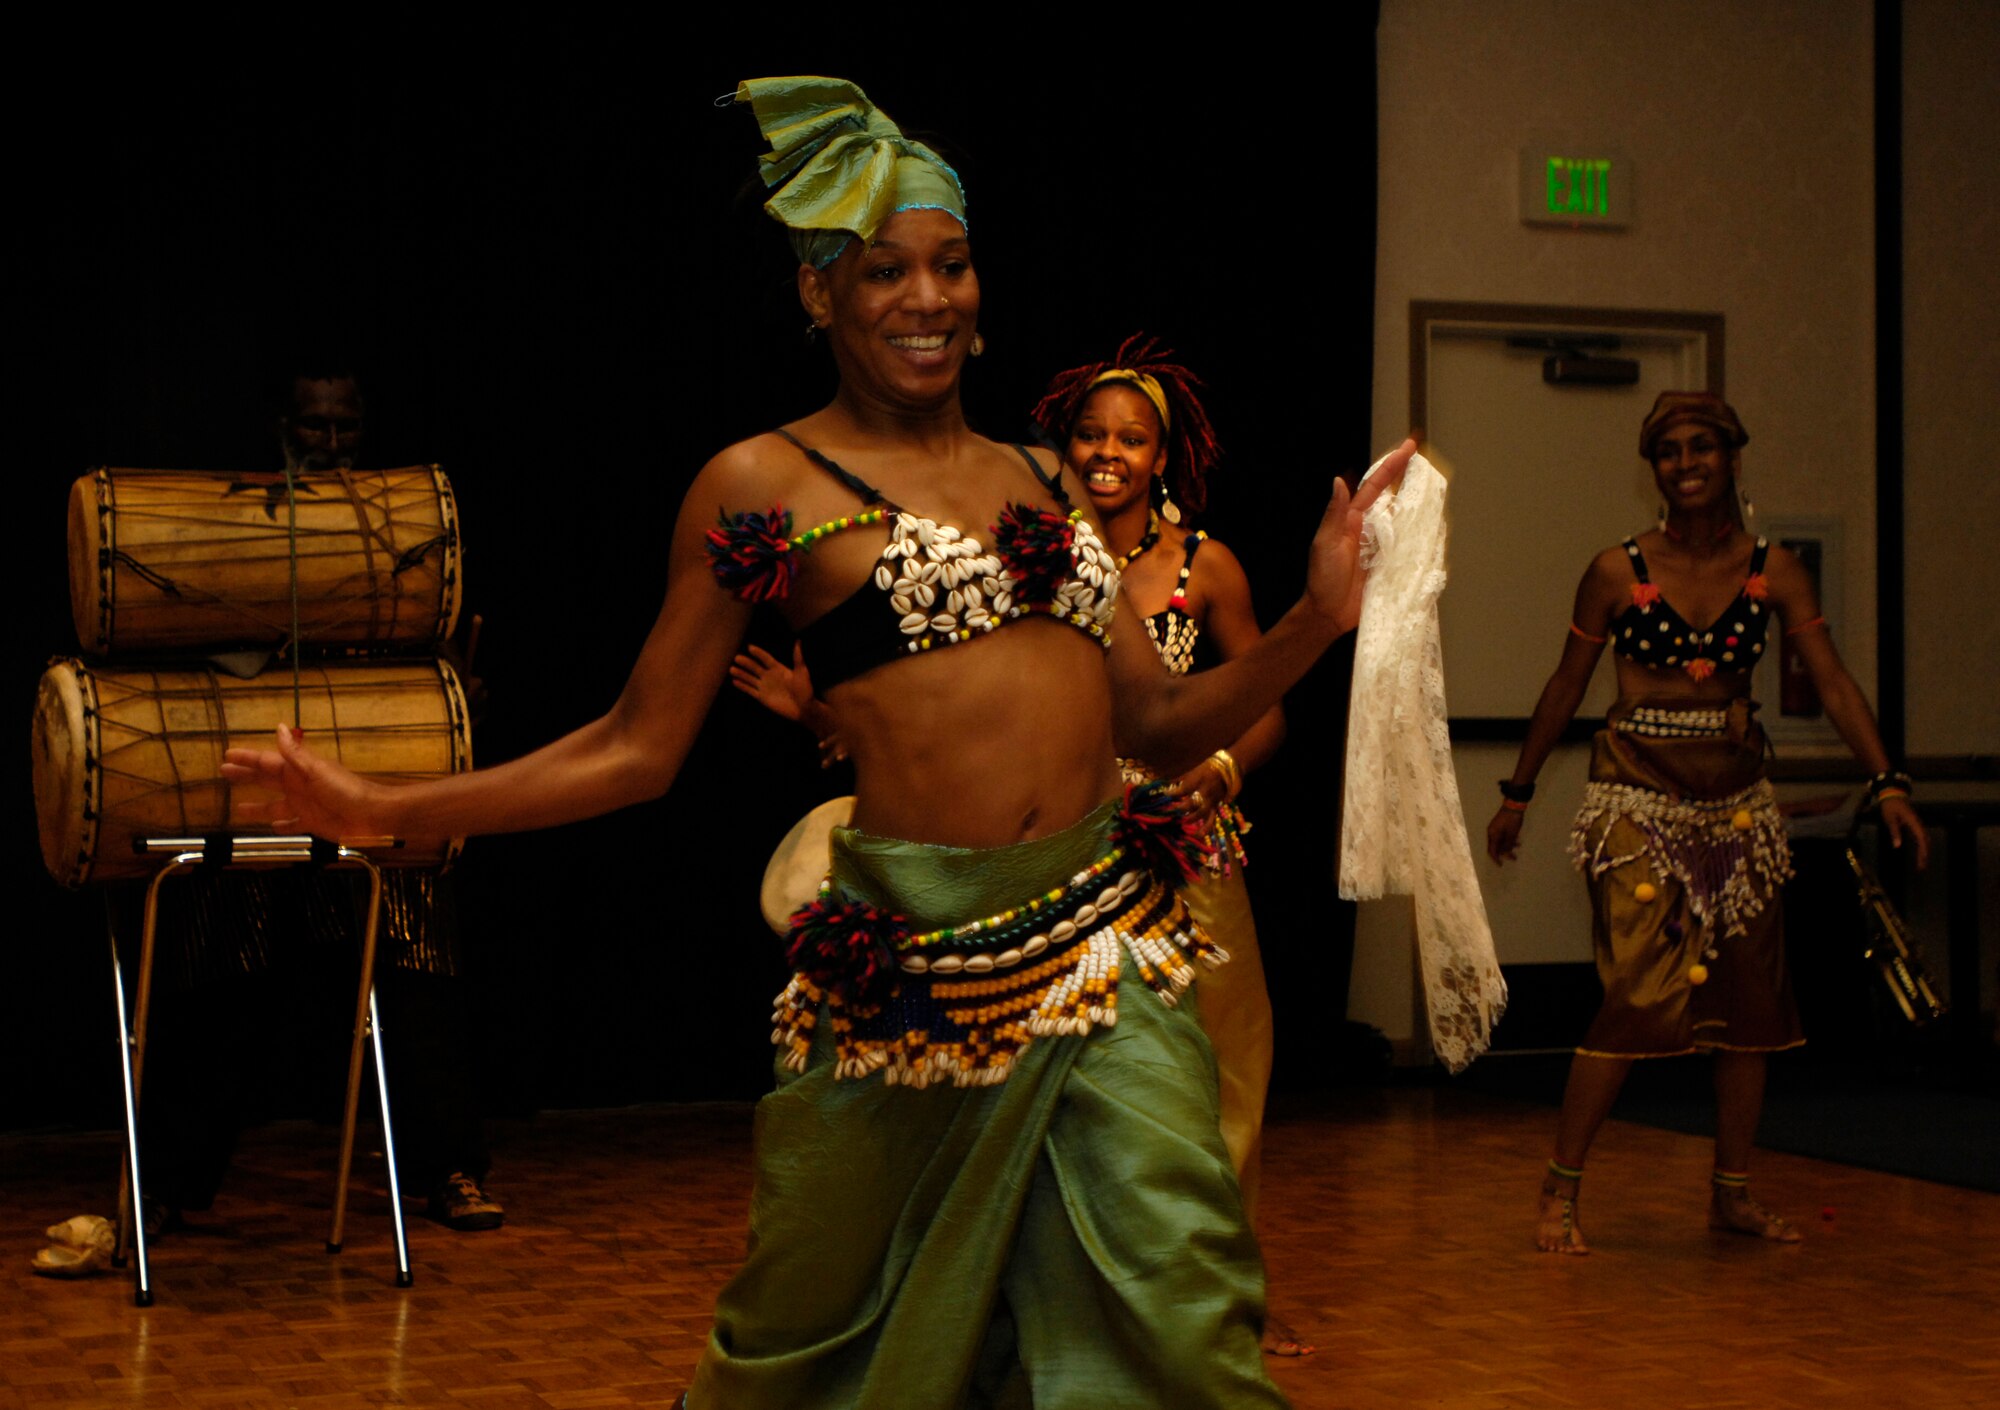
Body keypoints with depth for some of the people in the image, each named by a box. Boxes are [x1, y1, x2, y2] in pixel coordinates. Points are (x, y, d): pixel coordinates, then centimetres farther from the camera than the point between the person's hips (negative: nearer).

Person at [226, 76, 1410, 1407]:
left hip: (1106, 948, 4)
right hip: (918, 967, -4)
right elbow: (638, 747, 1)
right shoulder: (765, 486, -1)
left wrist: (1320, 616, 2)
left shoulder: (1043, 480, 13)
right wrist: (387, 812, -6)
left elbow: (1160, 723, 15)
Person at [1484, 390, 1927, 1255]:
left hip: (1736, 802, 4)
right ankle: (1559, 1193, -4)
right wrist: (1518, 793, 8)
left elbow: (1833, 682, -4)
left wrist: (1886, 783, -16)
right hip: (1638, 799, -4)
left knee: (1750, 996, 5)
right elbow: (1565, 687, 5)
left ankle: (1733, 1194, 18)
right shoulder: (1619, 571, -5)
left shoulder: (1773, 571, 2)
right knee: (1642, 995, -14)